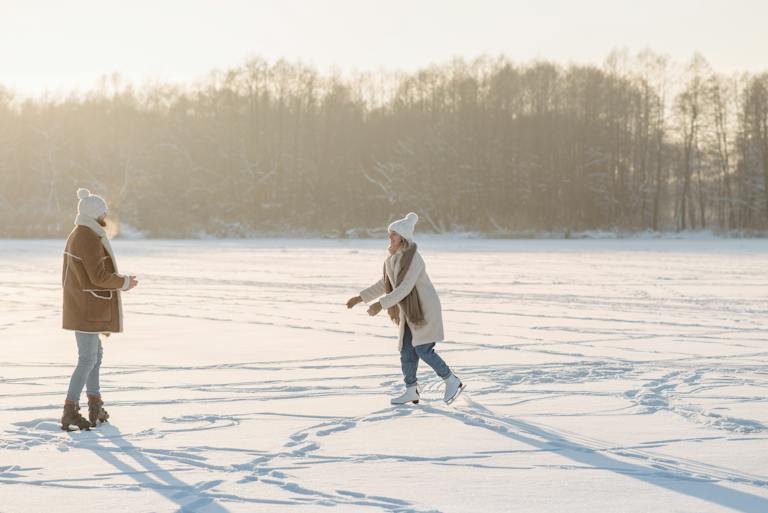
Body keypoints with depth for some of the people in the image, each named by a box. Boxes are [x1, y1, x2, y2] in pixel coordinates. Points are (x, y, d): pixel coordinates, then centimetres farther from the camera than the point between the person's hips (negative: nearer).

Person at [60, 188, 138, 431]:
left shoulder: (75, 236, 13)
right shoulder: (90, 239, -20)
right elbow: (99, 277, -23)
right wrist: (125, 282, -7)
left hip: (79, 307, 10)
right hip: (87, 310, -10)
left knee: (95, 353, 18)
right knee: (87, 360, -5)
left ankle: (96, 409, 25)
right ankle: (70, 412, -3)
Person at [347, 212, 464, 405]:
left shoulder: (413, 259, -24)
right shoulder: (392, 258, 3)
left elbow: (405, 288, -30)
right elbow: (384, 285, 14)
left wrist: (381, 304, -34)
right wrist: (361, 298, 10)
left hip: (426, 308, -8)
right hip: (410, 311, 8)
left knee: (422, 350, -10)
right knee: (407, 350, 8)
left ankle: (452, 382, 5)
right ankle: (411, 391, 19)